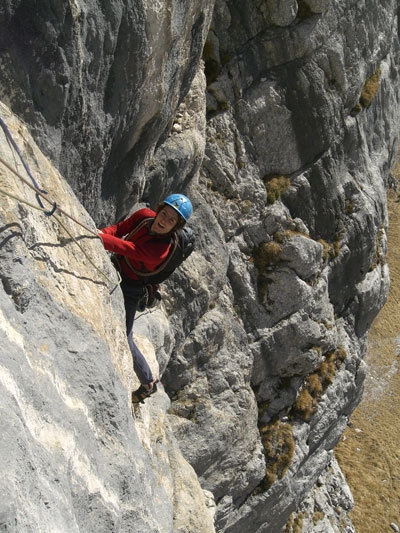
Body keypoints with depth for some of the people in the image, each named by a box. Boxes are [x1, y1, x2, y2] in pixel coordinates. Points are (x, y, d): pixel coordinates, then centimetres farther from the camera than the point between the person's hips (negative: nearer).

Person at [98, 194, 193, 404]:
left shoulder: (162, 250, -33)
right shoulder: (144, 215, -13)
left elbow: (125, 248, -42)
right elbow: (120, 228, -6)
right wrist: (101, 232, -26)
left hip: (130, 288, -7)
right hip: (115, 270, 7)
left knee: (123, 339, -3)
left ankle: (148, 382, 19)